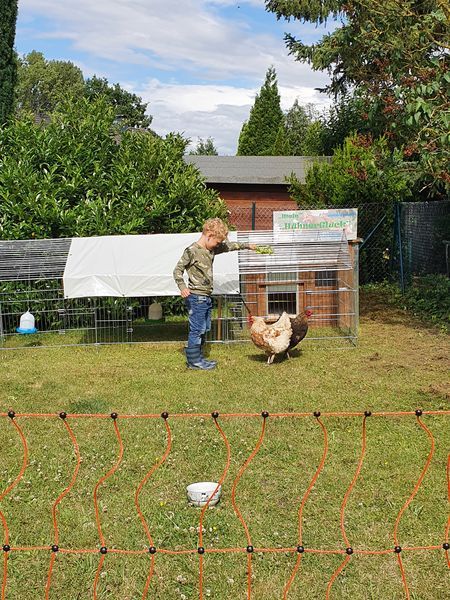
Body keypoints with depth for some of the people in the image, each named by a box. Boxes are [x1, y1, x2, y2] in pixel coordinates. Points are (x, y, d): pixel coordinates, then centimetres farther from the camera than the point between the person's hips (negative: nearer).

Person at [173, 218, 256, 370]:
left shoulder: (212, 249, 12)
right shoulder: (192, 251, -12)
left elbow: (228, 246, 26)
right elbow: (178, 270, -12)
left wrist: (247, 246, 33)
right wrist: (182, 287, -26)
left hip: (206, 297, 9)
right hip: (196, 297, -9)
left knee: (204, 329, 13)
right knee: (197, 330, -5)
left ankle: (198, 358, 22)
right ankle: (193, 360, 4)